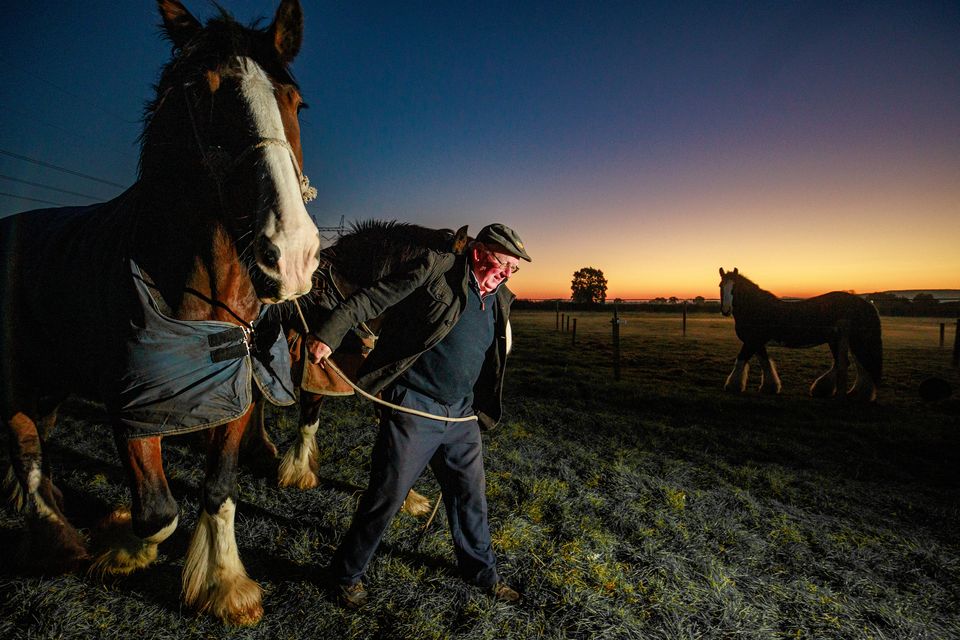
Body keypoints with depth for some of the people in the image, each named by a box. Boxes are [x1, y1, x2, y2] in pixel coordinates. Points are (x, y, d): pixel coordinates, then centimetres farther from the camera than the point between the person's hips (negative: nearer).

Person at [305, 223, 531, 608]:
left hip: (461, 415, 6)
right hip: (413, 409, -6)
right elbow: (370, 300, -12)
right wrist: (327, 336, -19)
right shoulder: (435, 268, -12)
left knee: (471, 495, 17)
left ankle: (481, 571, 40)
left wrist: (483, 409, 20)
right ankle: (347, 573, 30)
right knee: (386, 496, 6)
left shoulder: (500, 299, 8)